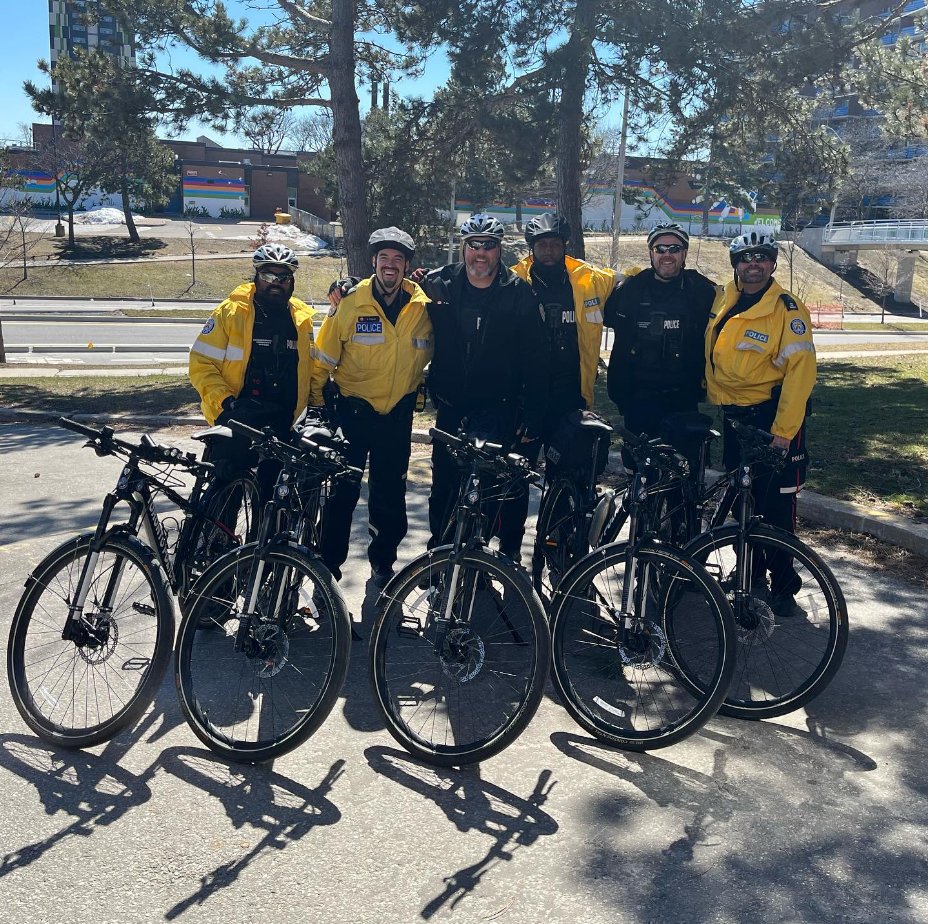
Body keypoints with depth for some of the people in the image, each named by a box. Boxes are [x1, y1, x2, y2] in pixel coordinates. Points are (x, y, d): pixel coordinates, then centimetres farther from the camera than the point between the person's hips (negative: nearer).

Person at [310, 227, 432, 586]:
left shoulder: (422, 305, -4)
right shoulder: (350, 303, -9)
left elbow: (430, 352, 13)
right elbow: (323, 358, -2)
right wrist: (317, 404, -1)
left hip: (398, 413, 2)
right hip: (353, 411, -2)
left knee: (390, 492, 11)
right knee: (342, 490, -1)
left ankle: (383, 560, 29)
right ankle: (329, 564, 13)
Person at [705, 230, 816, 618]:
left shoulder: (787, 308, -11)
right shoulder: (721, 300, 5)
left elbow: (800, 370, -17)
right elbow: (711, 352, 20)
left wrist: (783, 430, -20)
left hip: (774, 414, -6)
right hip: (733, 415, 6)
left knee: (777, 505, -3)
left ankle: (783, 588, 10)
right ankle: (749, 576, 29)